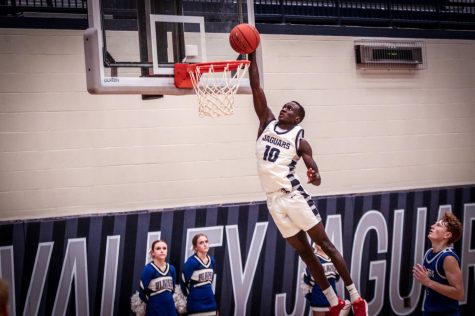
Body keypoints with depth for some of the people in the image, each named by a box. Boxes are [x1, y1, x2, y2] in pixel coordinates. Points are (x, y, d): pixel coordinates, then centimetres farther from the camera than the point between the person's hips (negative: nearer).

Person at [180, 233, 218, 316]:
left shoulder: (212, 260, 6)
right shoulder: (192, 262, -13)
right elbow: (183, 282, -7)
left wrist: (207, 293, 14)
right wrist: (191, 295, 7)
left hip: (210, 303, 6)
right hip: (196, 305, -6)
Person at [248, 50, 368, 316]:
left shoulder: (299, 139, -2)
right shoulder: (267, 123, 10)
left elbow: (312, 166, -10)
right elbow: (256, 89, 4)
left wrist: (316, 176, -34)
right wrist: (252, 56, -1)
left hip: (294, 195, -5)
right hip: (274, 200, 5)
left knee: (324, 243, -1)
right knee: (304, 252, 9)